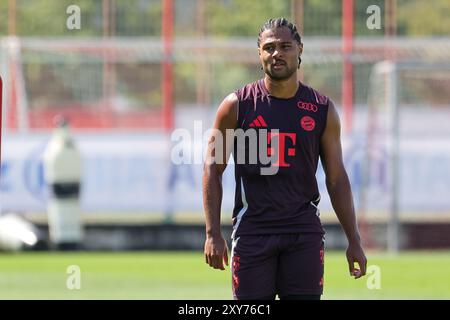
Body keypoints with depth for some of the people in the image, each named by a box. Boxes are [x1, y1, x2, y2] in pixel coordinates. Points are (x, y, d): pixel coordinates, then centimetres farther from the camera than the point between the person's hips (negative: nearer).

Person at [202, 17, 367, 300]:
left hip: (304, 233, 1)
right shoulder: (237, 105, 1)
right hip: (252, 231, -1)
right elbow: (212, 169, 2)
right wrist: (213, 234, -7)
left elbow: (337, 178, 9)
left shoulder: (322, 110, 6)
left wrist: (354, 240, 5)